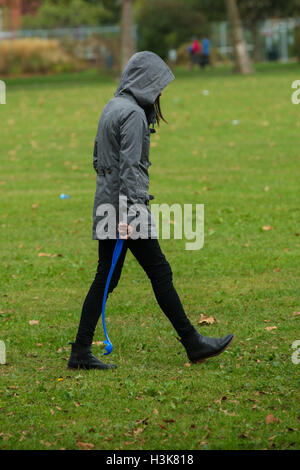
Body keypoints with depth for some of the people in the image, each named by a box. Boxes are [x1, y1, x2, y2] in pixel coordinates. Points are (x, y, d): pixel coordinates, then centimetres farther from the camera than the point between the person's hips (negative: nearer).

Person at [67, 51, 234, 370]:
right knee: (159, 272, -1)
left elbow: (98, 158, 22)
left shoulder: (112, 107, 14)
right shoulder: (133, 114, -15)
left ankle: (81, 352, 6)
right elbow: (130, 166, -21)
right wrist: (128, 215, -25)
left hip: (107, 205, 9)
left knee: (106, 278, 8)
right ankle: (193, 344, 7)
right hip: (125, 205, -9)